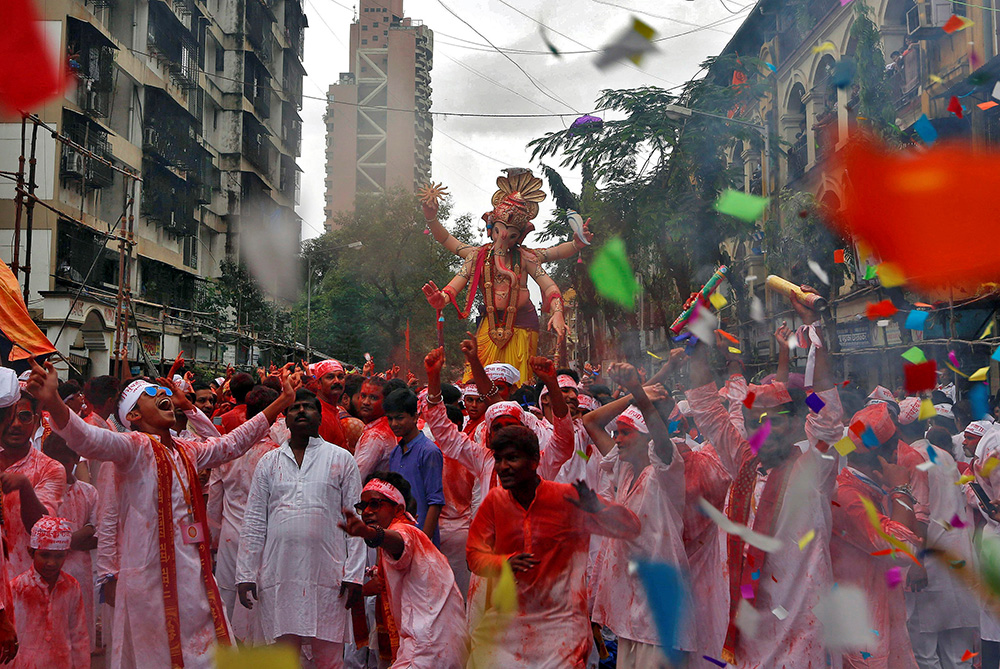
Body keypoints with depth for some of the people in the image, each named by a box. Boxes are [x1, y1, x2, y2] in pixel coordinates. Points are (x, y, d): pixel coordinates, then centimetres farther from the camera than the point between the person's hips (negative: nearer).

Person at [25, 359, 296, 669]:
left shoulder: (188, 451, 15)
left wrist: (282, 402, 26)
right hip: (150, 572, -7)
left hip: (194, 571, 7)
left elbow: (232, 442, 26)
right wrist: (52, 402, -44)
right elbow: (88, 438, -25)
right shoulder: (135, 447, -8)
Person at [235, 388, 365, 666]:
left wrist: (354, 574, -4)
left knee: (328, 657, 1)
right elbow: (253, 522, 11)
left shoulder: (341, 459, 7)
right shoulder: (269, 462, 12)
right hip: (278, 574, 2)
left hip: (327, 574, -2)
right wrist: (245, 574, 4)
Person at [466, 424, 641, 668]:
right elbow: (474, 556, 4)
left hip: (560, 623, -3)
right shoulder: (495, 500, -1)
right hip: (506, 619, 3)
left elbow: (631, 528, -7)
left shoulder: (568, 497, -9)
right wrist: (505, 563, -18)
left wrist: (597, 508, -27)